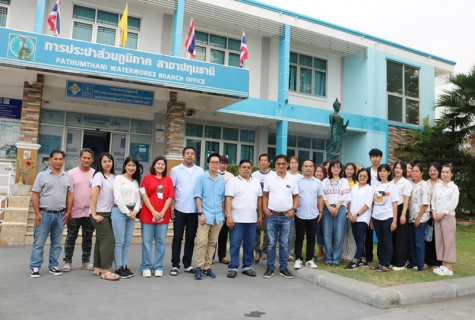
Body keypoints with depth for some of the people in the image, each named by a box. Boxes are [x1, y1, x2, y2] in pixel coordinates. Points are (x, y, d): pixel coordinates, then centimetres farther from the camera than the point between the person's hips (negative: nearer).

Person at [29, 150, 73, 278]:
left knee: (56, 243, 10)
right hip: (44, 214, -3)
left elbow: (70, 195, 10)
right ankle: (34, 267, 11)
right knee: (39, 242, 2)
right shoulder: (42, 175, -2)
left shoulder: (67, 177, 7)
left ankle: (53, 266, 20)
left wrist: (68, 212, 2)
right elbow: (35, 195, -3)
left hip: (60, 215, 3)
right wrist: (37, 213, -9)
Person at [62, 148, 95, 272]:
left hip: (90, 213, 2)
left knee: (88, 239, 11)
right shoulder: (72, 173, -1)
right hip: (75, 212, -2)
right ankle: (67, 262, 18)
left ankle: (86, 262, 21)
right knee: (71, 238, 7)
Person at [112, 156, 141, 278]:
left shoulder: (136, 181, 16)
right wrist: (127, 212, -10)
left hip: (132, 213, 6)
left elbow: (138, 198, 11)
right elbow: (118, 197, -9)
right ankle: (119, 268, 3)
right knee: (119, 241, -4)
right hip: (119, 211, -6)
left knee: (127, 241, 8)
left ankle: (124, 266, 14)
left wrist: (135, 211, -5)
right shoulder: (119, 178, -1)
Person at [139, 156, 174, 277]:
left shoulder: (168, 180, 8)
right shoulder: (147, 178, 2)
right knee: (147, 241, 2)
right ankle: (146, 267, 12)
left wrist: (162, 212, -8)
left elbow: (170, 197, 3)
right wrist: (153, 212, -11)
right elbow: (144, 195, -4)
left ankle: (158, 267, 14)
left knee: (161, 242, 5)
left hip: (163, 216, 2)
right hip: (148, 215, -2)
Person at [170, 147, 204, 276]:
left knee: (190, 238, 10)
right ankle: (175, 265, 13)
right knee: (177, 237, 4)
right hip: (179, 210, -2)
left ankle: (187, 264, 21)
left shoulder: (200, 171, 6)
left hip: (194, 210, 2)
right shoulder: (175, 170, 2)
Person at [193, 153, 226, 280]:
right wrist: (201, 213, -11)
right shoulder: (202, 178, -2)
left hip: (218, 216, 4)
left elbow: (223, 198, 14)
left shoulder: (222, 179, 8)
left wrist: (223, 214, 11)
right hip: (205, 215, -4)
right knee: (201, 242, -7)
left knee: (212, 243, 9)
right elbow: (198, 196, -5)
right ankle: (198, 267, 2)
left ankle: (207, 267, 18)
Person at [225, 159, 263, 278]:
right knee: (235, 244, 0)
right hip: (237, 219, -4)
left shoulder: (256, 182, 11)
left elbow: (259, 200, 14)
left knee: (249, 245, 10)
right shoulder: (233, 181, -3)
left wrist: (260, 216, 10)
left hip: (252, 219, 4)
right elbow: (228, 199, -8)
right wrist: (229, 216, -16)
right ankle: (232, 268, 9)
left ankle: (247, 267, 21)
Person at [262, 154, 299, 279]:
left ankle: (283, 268, 19)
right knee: (271, 243, 6)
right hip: (272, 215, 0)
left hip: (286, 216, 1)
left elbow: (296, 196, 7)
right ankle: (270, 268, 15)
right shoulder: (269, 178, 0)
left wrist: (293, 209, -5)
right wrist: (265, 208, -5)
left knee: (284, 244, 9)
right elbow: (265, 195, 7)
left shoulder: (292, 179, 1)